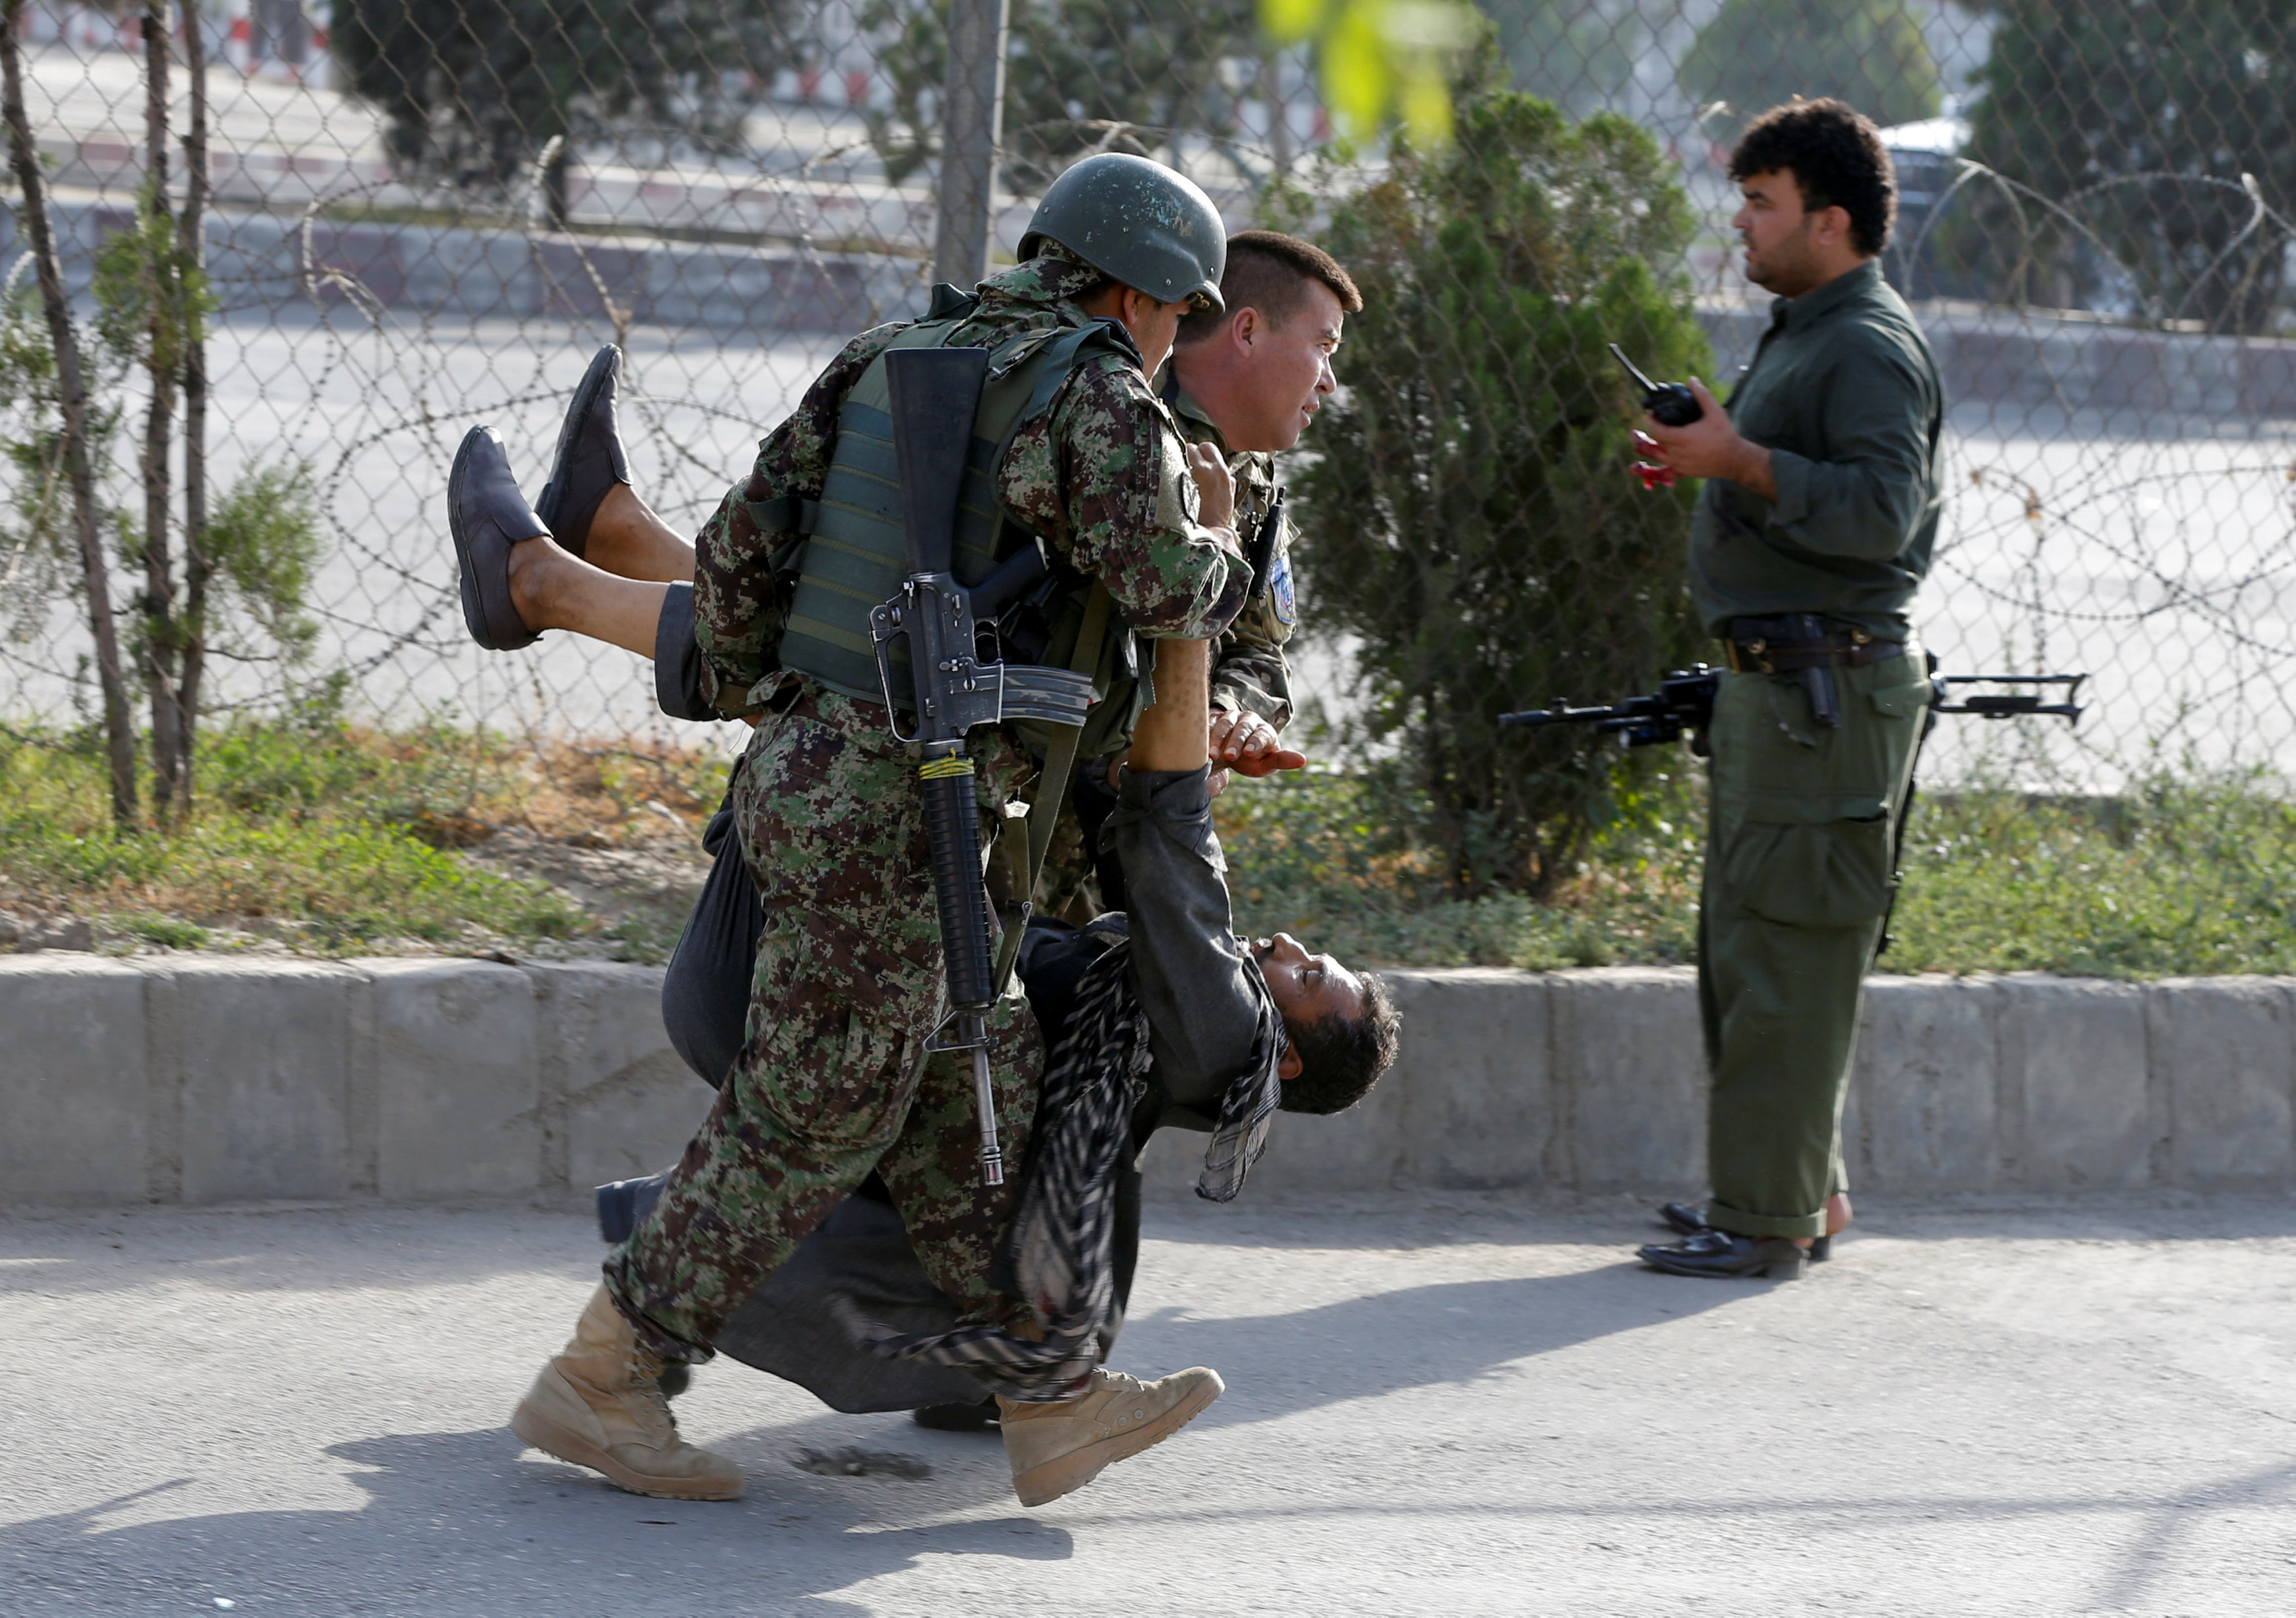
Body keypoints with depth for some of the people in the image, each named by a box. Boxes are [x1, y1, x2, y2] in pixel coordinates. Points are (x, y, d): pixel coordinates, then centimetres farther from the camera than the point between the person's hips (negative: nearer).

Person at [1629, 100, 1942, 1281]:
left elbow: (1879, 511, -24)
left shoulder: (1869, 349, -13)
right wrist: (1702, 466, 16)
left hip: (1828, 686, -11)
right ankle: (1805, 1187, 22)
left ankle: (1767, 1220, -7)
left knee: (1783, 954, -9)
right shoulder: (1801, 338, 20)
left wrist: (1738, 459, -23)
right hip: (1776, 684, 11)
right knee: (1743, 947, 15)